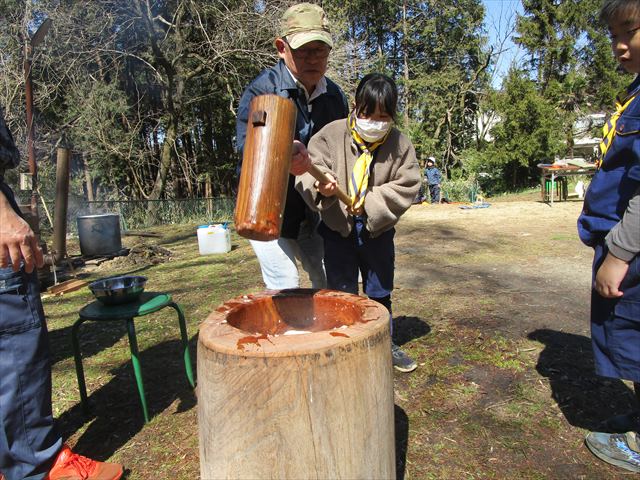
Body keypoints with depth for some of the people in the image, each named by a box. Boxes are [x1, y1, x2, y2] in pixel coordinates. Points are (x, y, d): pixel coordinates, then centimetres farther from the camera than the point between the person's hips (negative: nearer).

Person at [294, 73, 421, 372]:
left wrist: (371, 202, -18)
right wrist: (322, 184, -38)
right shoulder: (333, 134, -11)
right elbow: (312, 165, -16)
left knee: (380, 292, 17)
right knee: (342, 293, 8)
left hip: (378, 230, 2)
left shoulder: (400, 145, -6)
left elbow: (406, 186, -7)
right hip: (338, 228, -2)